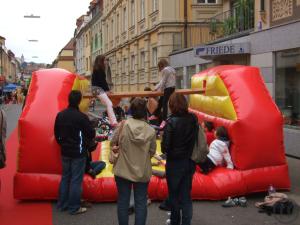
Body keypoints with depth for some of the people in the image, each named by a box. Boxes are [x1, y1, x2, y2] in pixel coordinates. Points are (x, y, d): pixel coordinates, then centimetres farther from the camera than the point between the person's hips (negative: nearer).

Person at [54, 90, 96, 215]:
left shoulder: (60, 115, 0)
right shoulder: (81, 117, -19)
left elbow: (56, 133, 10)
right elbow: (91, 134, -13)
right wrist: (86, 141, 9)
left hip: (65, 152, 6)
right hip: (78, 153, -6)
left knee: (65, 177, 17)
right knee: (76, 180, 1)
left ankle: (62, 204, 24)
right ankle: (74, 207, 6)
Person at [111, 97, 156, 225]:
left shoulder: (124, 125, -13)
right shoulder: (151, 131, -11)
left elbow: (113, 142, -4)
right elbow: (152, 152, -3)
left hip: (123, 170, 0)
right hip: (142, 172, 0)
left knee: (123, 201, 13)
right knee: (141, 203, 10)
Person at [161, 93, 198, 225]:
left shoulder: (171, 122, -19)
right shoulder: (193, 119, -6)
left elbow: (165, 147, -17)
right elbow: (196, 140, 2)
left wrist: (165, 150, 3)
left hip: (174, 163, -4)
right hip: (189, 162, 4)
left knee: (174, 195, 15)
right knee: (186, 196, 14)